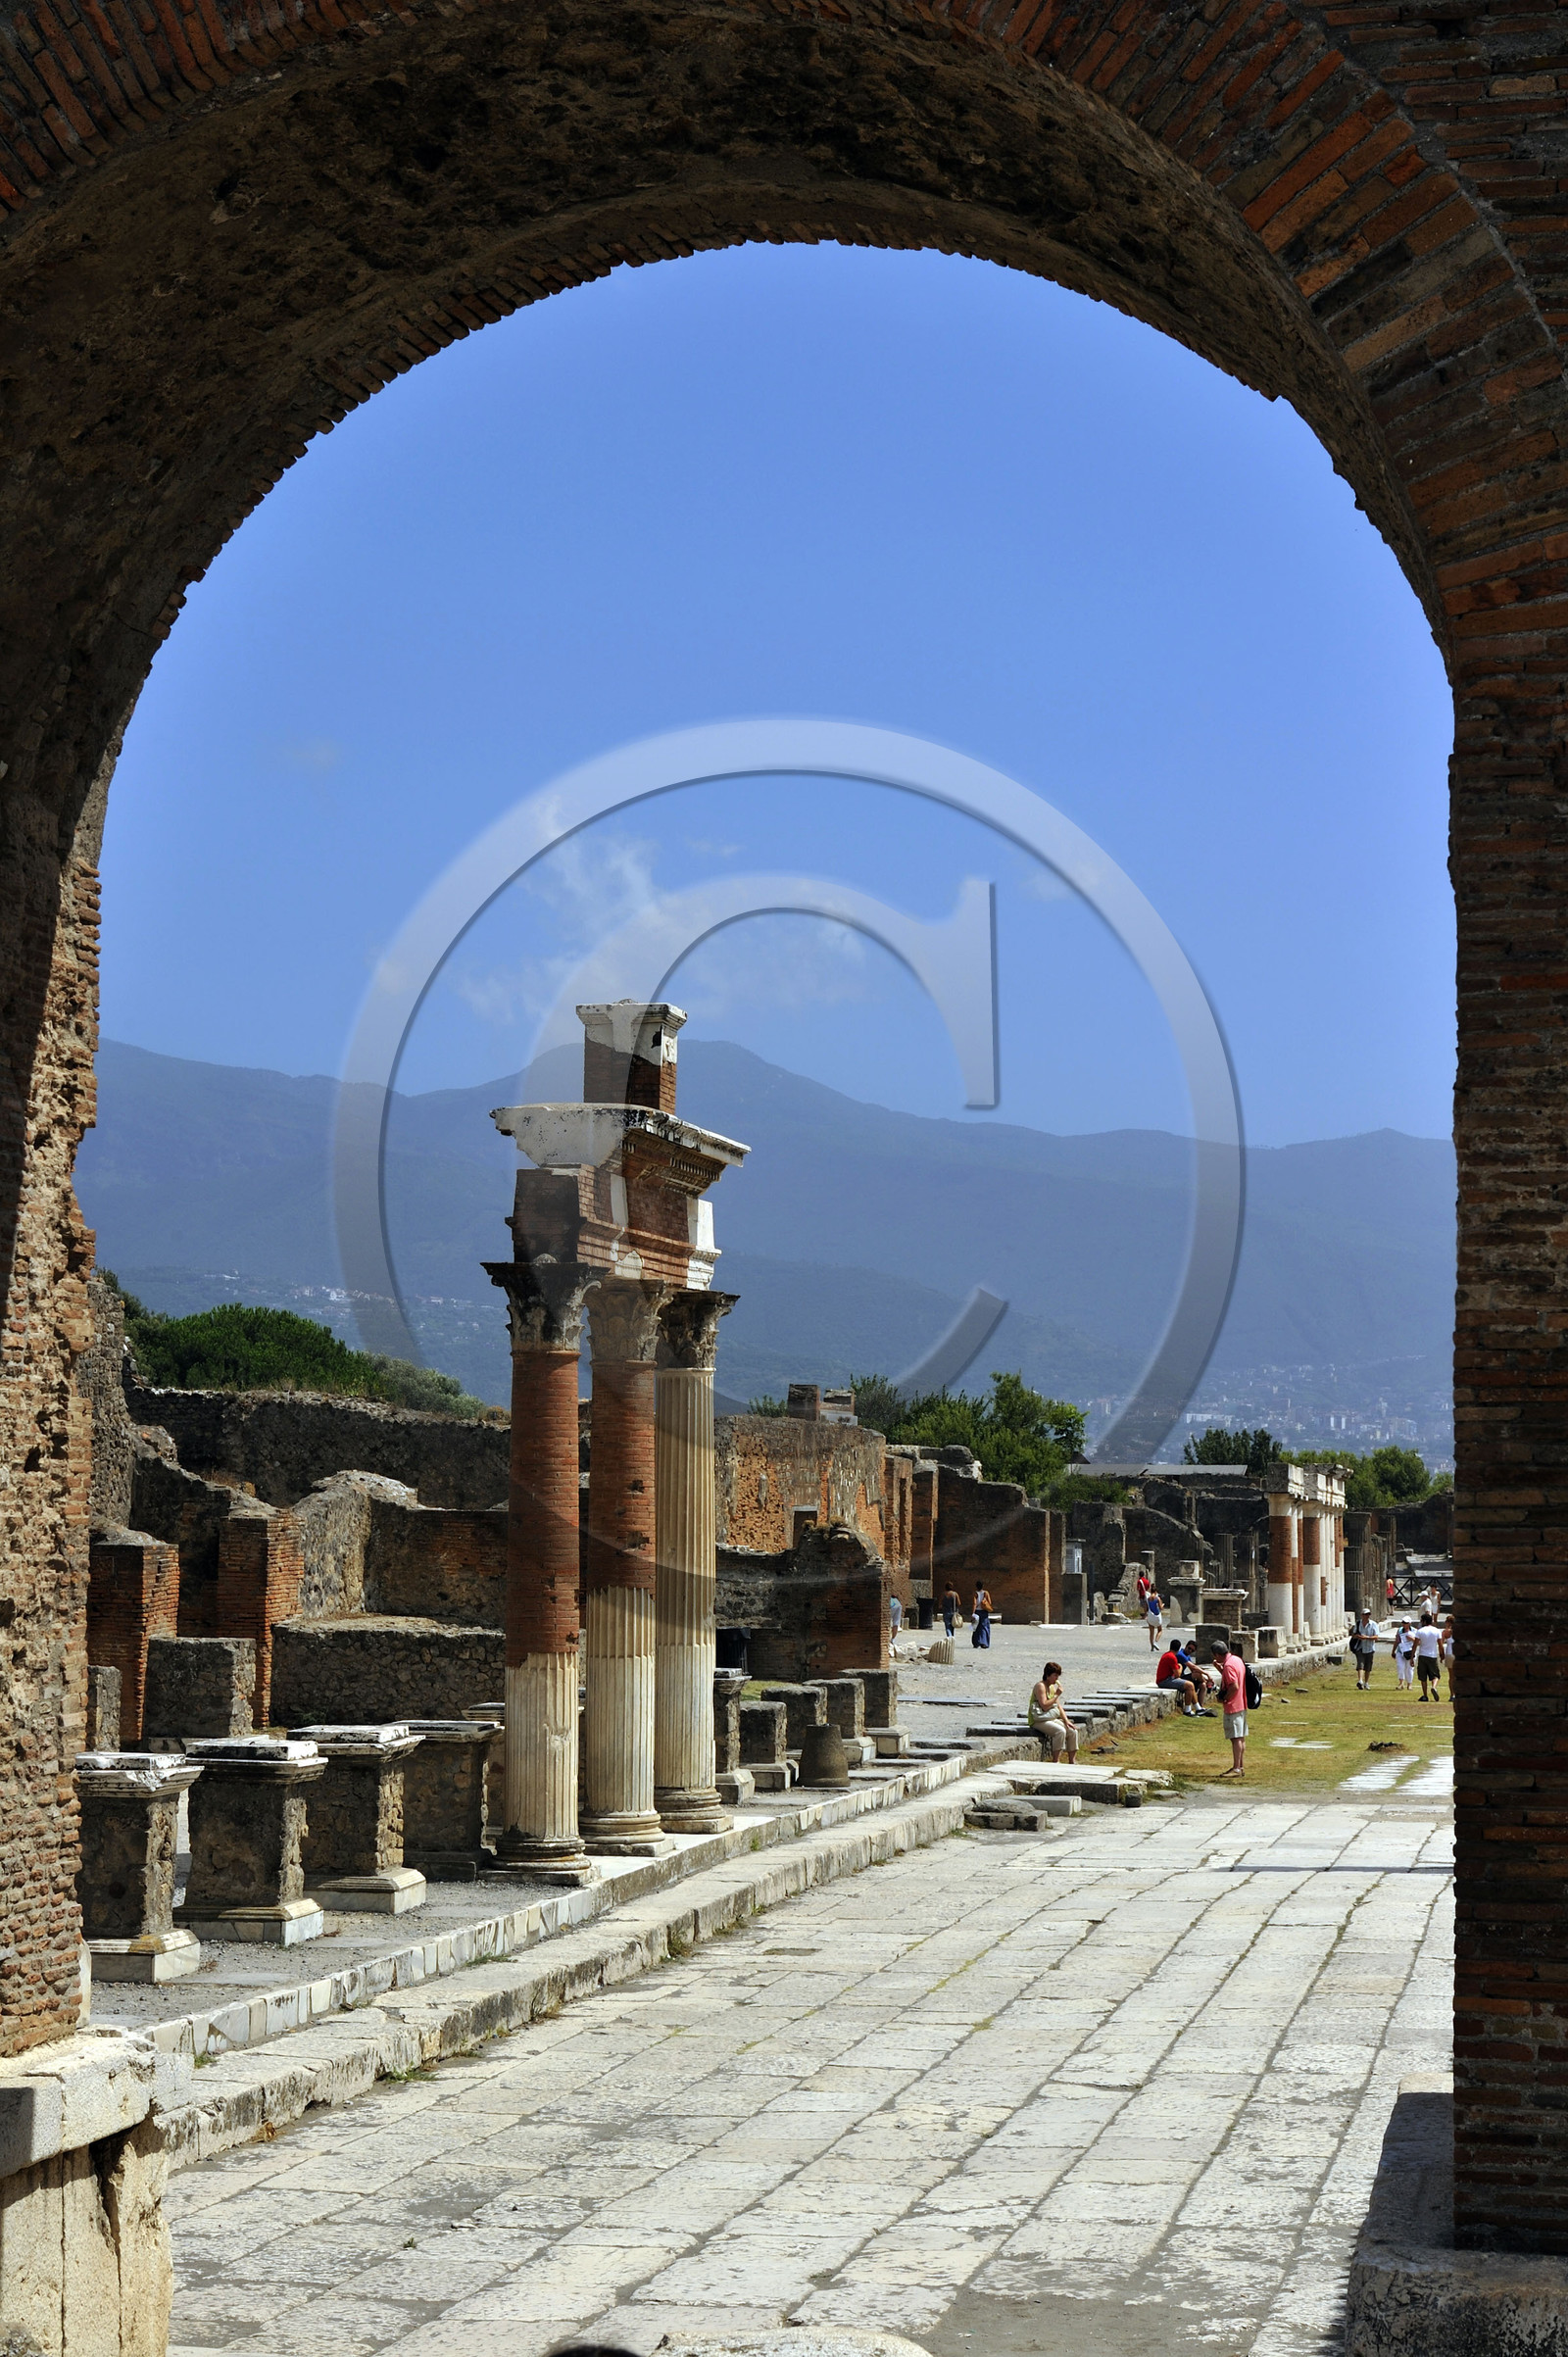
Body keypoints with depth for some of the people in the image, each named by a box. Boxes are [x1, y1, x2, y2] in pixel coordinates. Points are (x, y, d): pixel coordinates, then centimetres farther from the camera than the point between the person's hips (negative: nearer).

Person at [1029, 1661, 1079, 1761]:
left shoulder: (1052, 1687, 14)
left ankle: (1072, 1762, 0)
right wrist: (1057, 1695, -19)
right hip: (1038, 1722, -9)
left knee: (1073, 1731, -4)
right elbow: (1044, 1706, -24)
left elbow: (1059, 1706, 15)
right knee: (1060, 1731, -31)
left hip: (1052, 1719, 9)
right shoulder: (1040, 1686, -14)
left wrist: (1066, 1720, 3)